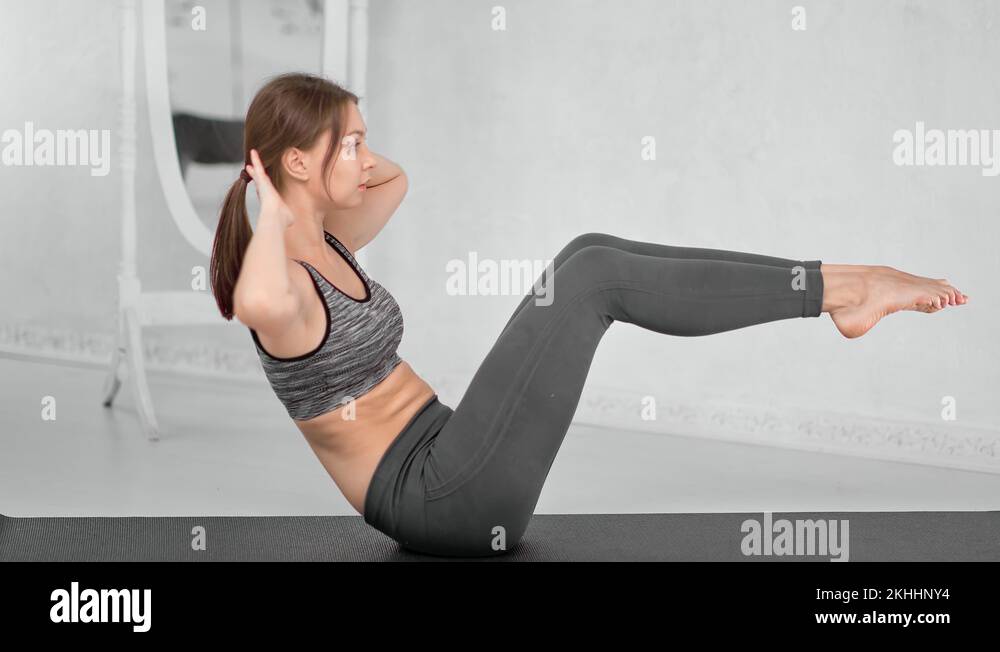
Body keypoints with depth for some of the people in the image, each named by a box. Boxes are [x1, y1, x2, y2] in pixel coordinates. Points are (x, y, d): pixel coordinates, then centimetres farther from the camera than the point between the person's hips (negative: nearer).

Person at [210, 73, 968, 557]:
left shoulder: (325, 240, 10)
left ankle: (833, 284, -2)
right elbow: (260, 302, -46)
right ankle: (835, 288, -8)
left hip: (445, 459, 10)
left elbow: (395, 180, 30)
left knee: (590, 252, -1)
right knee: (593, 277, -17)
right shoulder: (284, 282, -19)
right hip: (441, 501, -10)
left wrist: (338, 155, 12)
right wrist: (272, 213, -27)